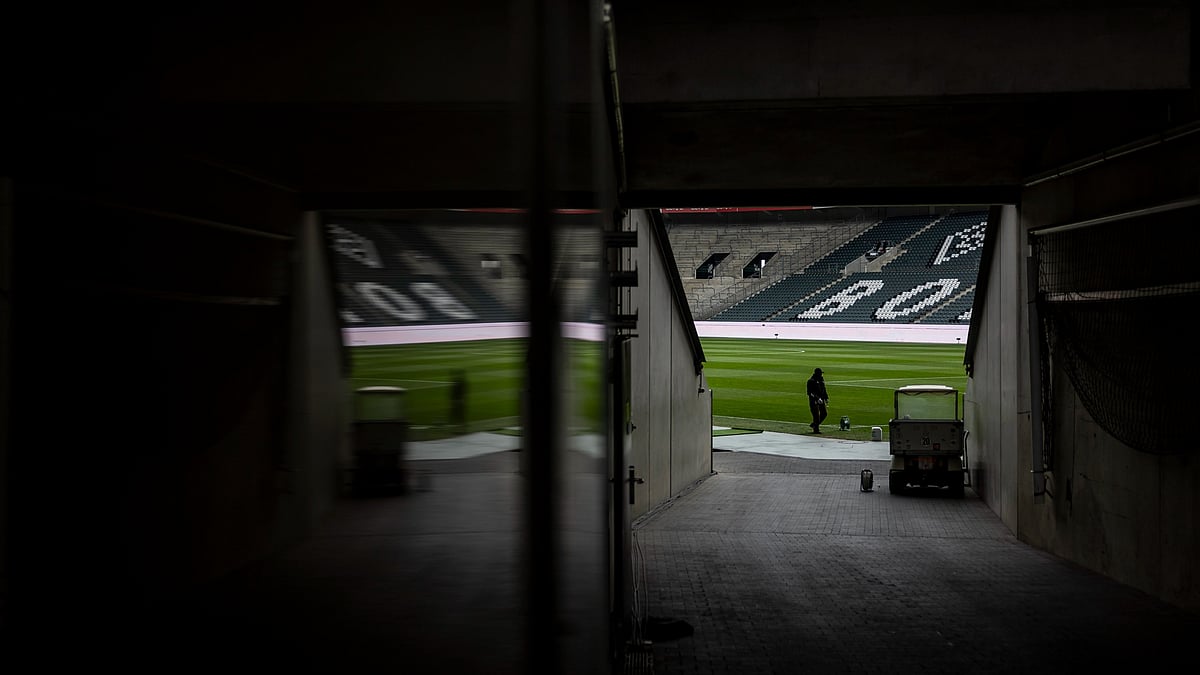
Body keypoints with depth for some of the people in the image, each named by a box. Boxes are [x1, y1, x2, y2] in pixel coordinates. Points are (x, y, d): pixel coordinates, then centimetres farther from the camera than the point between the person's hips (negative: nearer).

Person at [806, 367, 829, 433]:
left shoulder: (821, 380, 12)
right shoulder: (811, 381, -13)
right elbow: (810, 392, -19)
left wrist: (826, 398, 16)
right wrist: (817, 398, -25)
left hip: (821, 399, 8)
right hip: (814, 400, -8)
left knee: (824, 413, 7)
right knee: (816, 415, -7)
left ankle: (814, 424, 24)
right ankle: (816, 429, 3)